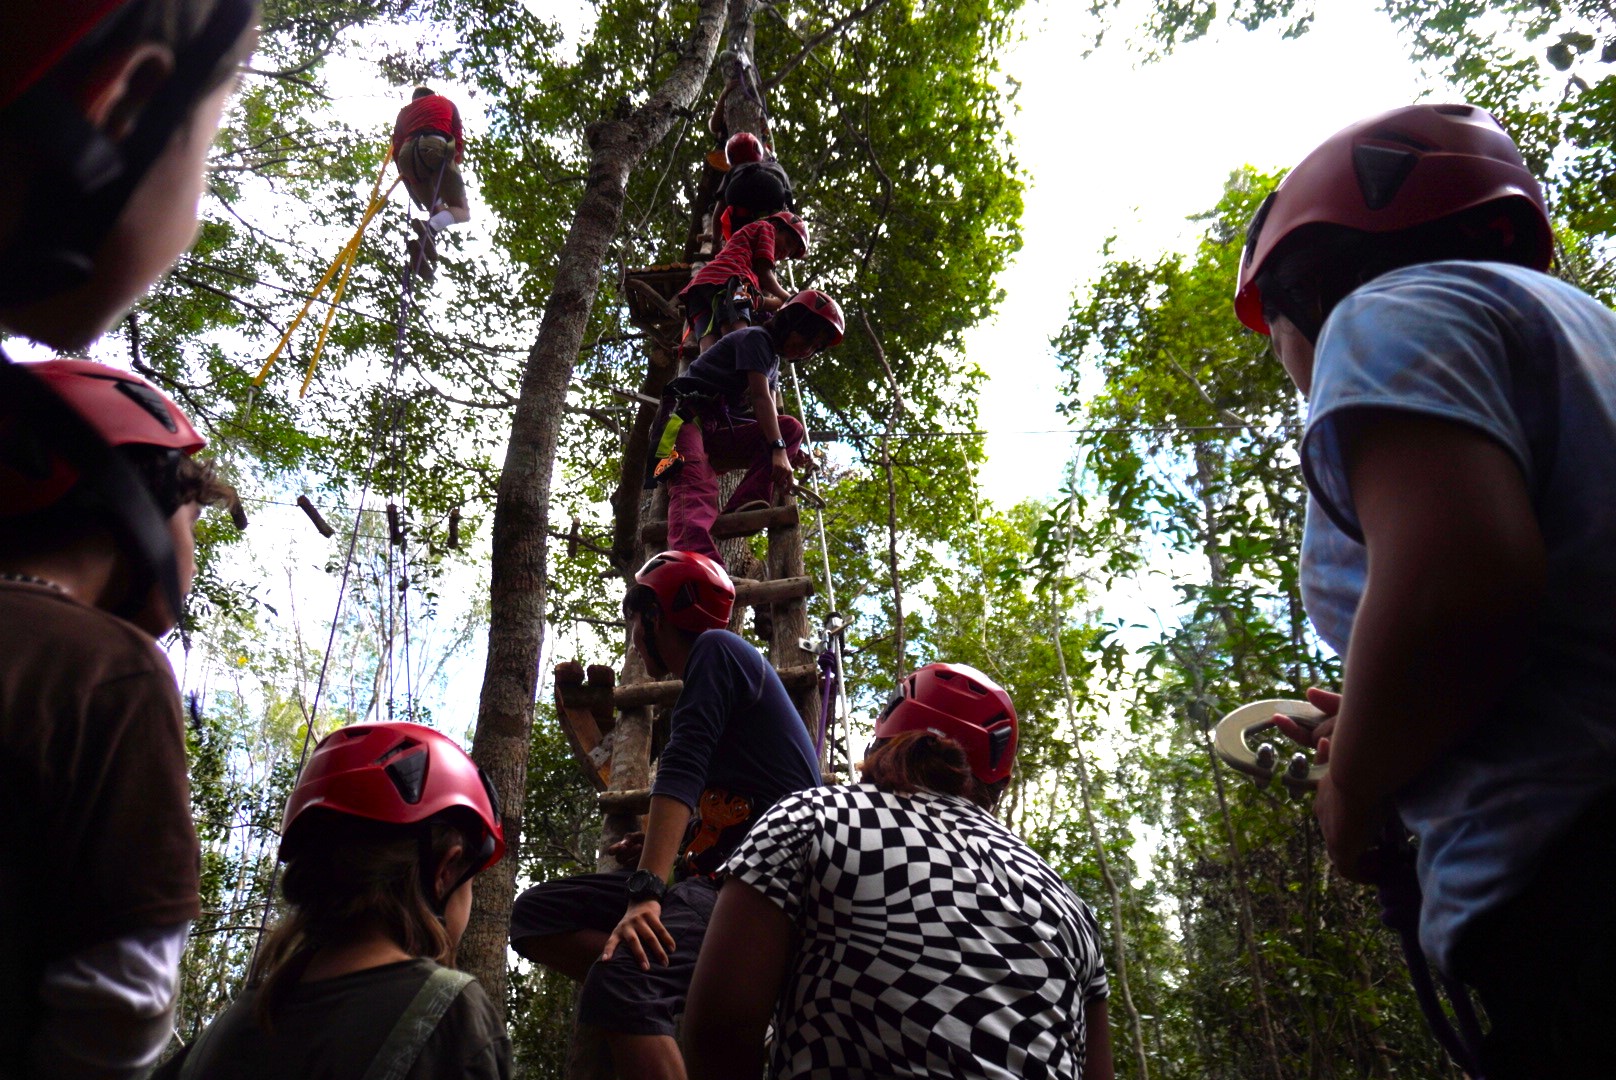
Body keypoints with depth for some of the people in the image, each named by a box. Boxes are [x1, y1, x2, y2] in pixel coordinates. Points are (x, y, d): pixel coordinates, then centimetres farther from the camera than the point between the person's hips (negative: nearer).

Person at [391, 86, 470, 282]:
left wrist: (405, 174, 23)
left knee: (437, 211, 14)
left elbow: (396, 143, 22)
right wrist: (456, 160, 17)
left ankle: (421, 244, -21)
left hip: (408, 155, 4)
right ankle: (429, 226, -38)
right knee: (461, 210, -2)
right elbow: (458, 136, 14)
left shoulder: (405, 110, 35)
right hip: (436, 147, -4)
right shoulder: (445, 103, 30)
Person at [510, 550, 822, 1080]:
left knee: (615, 986, -32)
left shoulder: (718, 650, -1)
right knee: (535, 913, 0)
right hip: (713, 877, 10)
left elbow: (683, 772, -16)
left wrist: (645, 891, -25)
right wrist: (661, 849, 10)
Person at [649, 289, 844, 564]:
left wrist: (789, 451, -4)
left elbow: (768, 417, 16)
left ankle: (745, 505, -26)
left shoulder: (773, 363, 24)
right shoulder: (755, 338, -3)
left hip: (716, 433, 8)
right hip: (687, 417, -8)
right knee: (697, 485, -34)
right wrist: (778, 449, -26)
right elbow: (760, 397, -16)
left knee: (791, 428, -7)